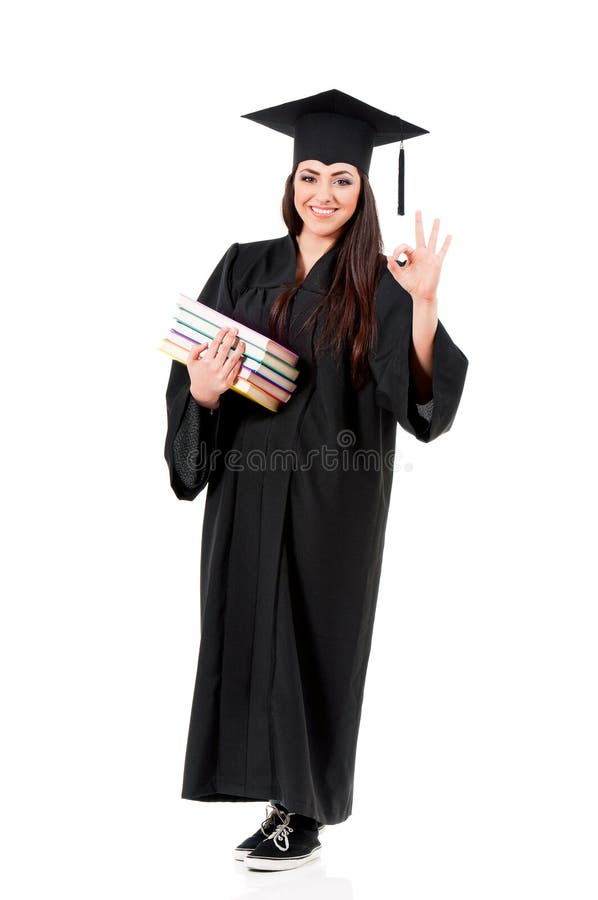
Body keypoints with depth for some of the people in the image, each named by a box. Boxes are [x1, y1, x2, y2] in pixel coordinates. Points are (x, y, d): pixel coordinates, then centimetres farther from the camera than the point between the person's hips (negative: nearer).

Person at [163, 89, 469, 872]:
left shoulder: (379, 286, -4)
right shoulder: (244, 268, 6)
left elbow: (417, 393, -16)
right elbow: (190, 369, 5)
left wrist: (424, 303, -29)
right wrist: (202, 392, -17)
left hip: (333, 494, -3)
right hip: (247, 484, 4)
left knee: (311, 640, 3)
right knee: (245, 630, 8)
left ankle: (304, 813, 15)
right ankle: (280, 786, 25)